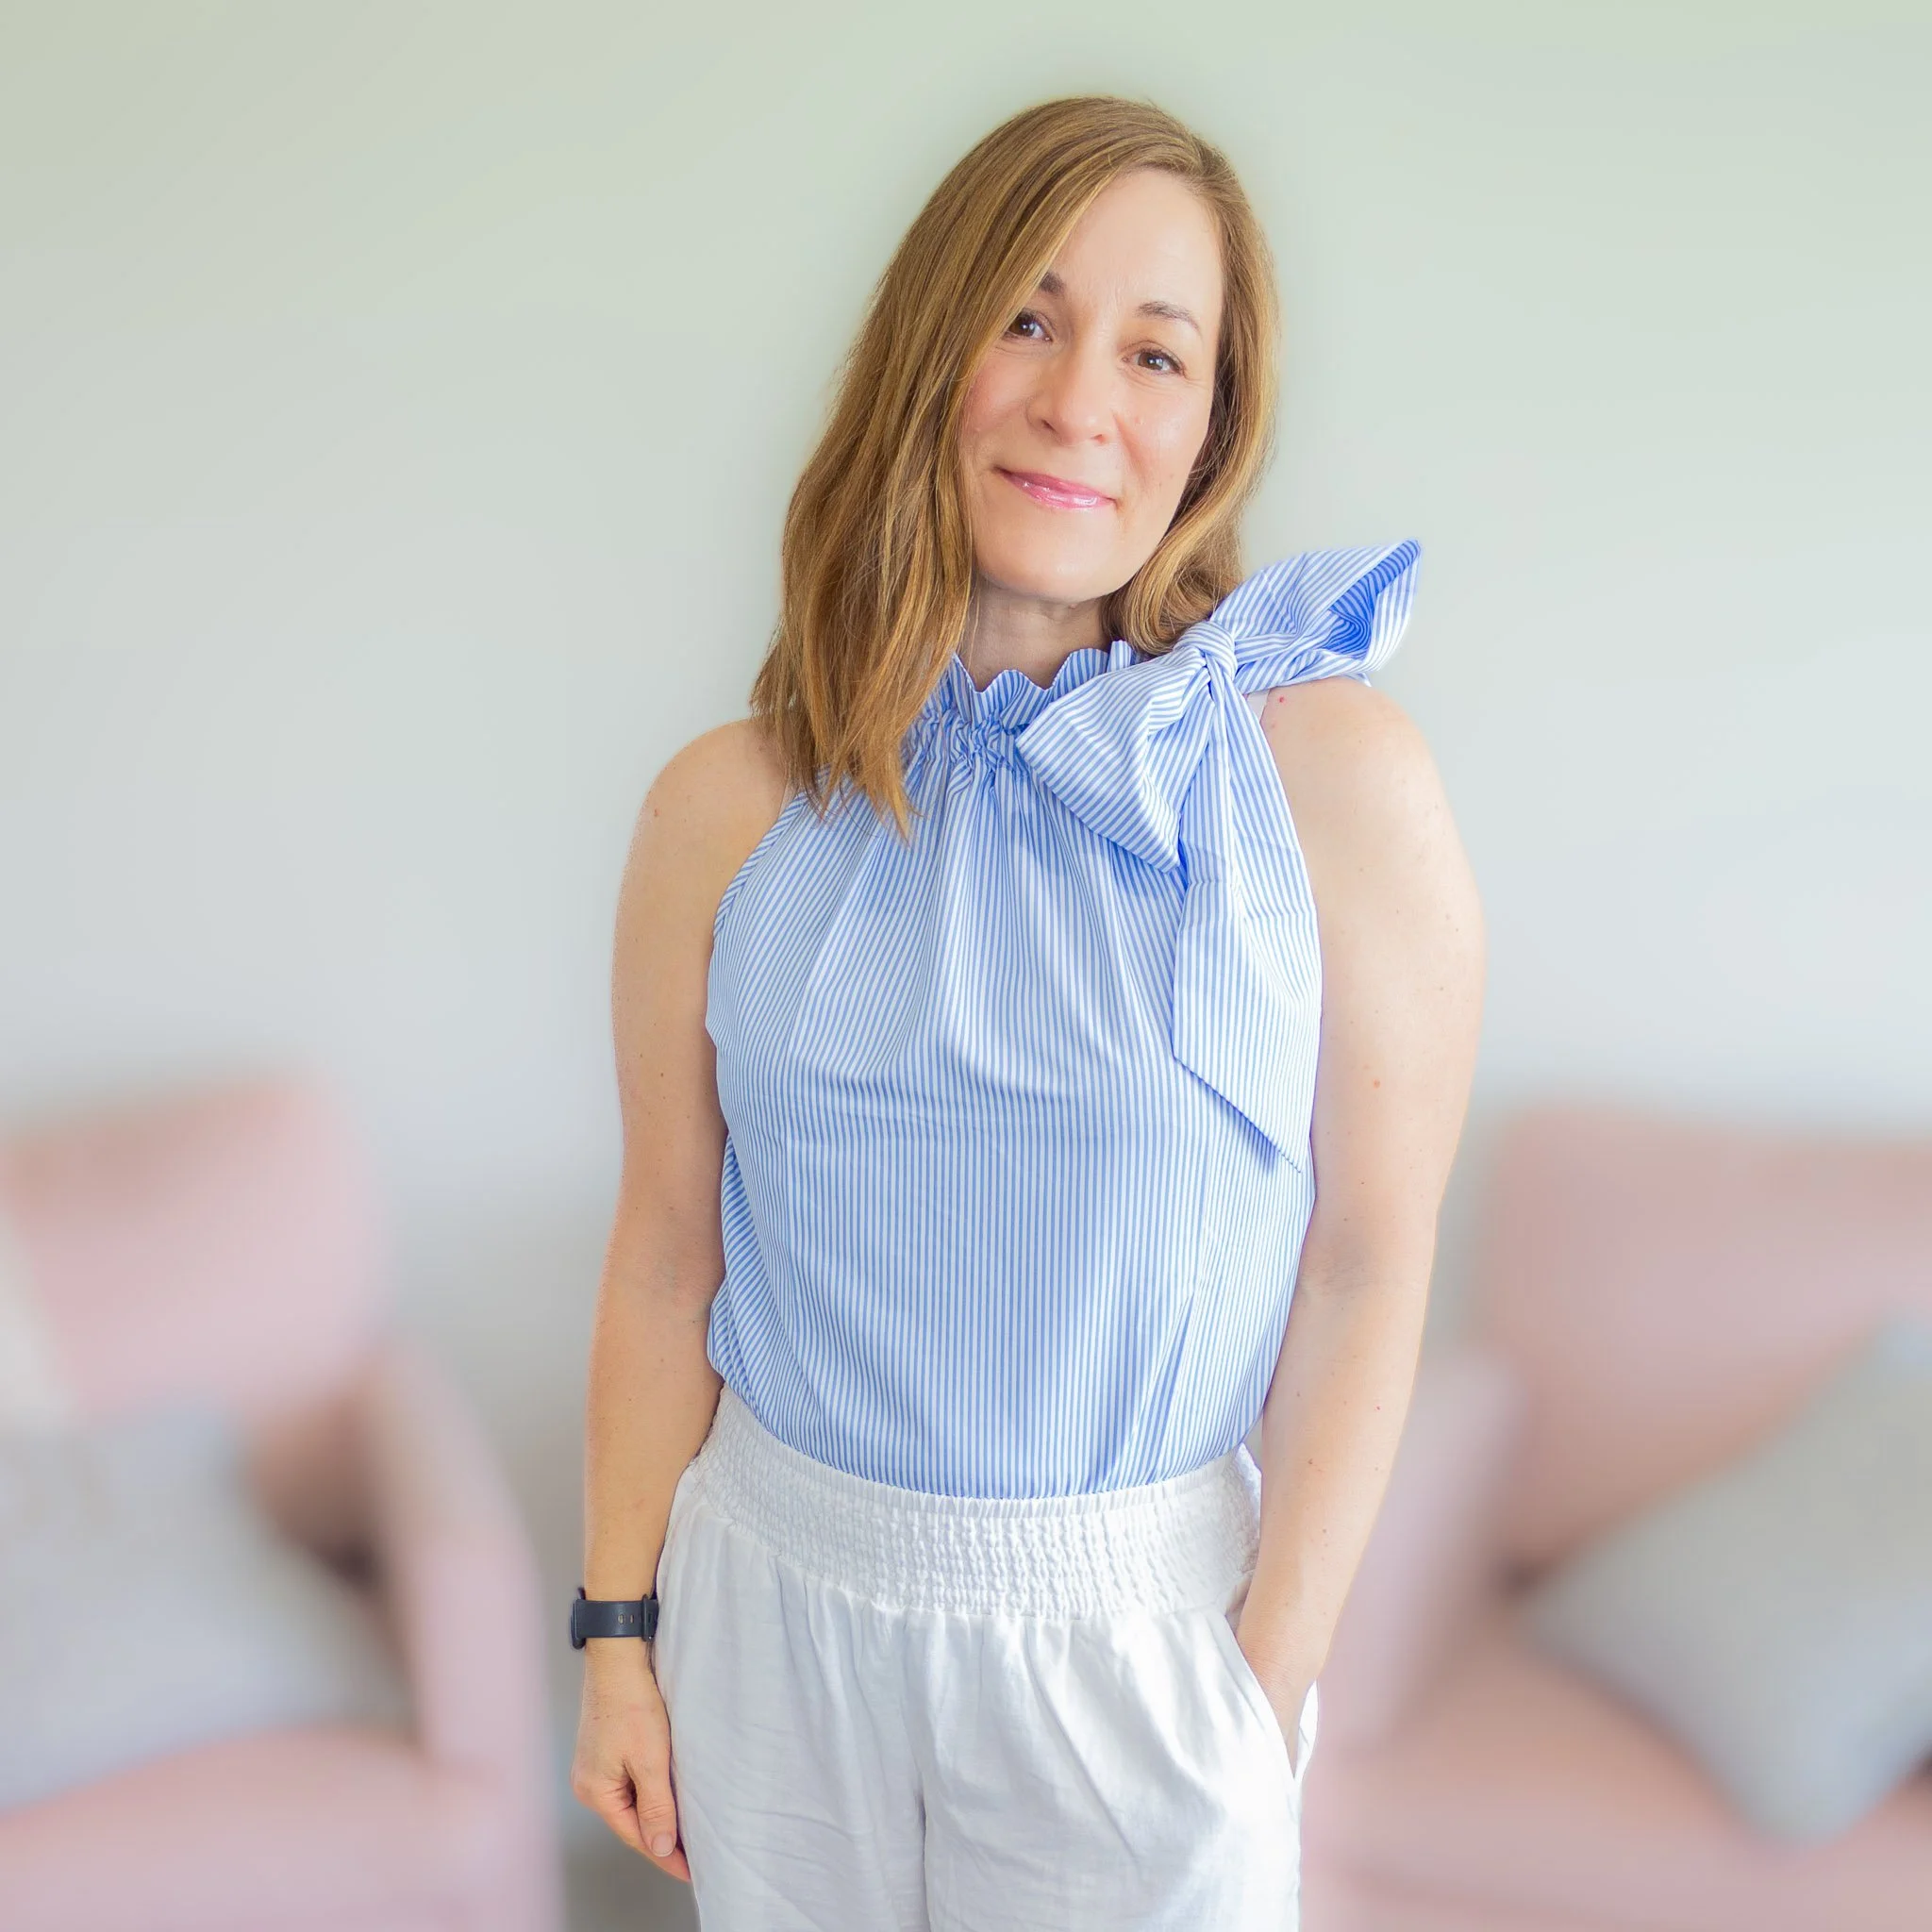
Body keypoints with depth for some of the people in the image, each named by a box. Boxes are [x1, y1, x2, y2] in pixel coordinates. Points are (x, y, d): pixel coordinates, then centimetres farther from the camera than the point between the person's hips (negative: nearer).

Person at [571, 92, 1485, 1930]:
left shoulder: (1336, 777, -12)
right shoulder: (727, 809, -6)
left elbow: (1368, 1267, -9)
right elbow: (668, 1250, 0)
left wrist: (1264, 1693, -8)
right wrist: (617, 1633, 4)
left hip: (1137, 1626, -2)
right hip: (778, 1592, 2)